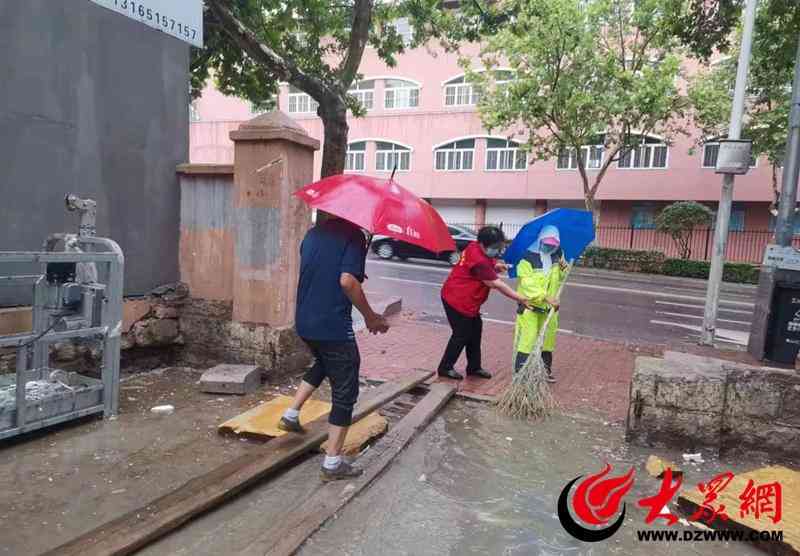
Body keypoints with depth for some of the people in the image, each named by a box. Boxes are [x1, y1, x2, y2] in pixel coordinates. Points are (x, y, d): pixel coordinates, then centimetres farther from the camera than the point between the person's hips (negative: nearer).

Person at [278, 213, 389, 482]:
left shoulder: (313, 233, 10)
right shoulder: (353, 235, -13)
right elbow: (347, 281, -23)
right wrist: (370, 317, -13)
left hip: (304, 321, 8)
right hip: (334, 325, -8)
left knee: (323, 364, 35)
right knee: (344, 393, 6)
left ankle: (291, 415, 33)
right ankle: (333, 463, 12)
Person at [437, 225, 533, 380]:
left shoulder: (476, 248, 1)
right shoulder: (479, 261, -28)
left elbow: (488, 265, 20)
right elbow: (496, 284, -26)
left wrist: (496, 266, -4)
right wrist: (520, 298, -23)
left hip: (465, 299, 10)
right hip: (457, 301, -10)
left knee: (475, 330, 14)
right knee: (462, 335, 1)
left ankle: (474, 367, 25)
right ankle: (445, 368, 15)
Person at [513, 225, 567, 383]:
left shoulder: (557, 256, 5)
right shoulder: (528, 259, -16)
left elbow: (560, 278, 19)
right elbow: (527, 284, -24)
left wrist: (563, 269, -4)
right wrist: (545, 296, -31)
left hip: (550, 307, 7)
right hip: (530, 306, -6)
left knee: (548, 339, 15)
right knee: (527, 340, -7)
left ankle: (546, 370, 30)